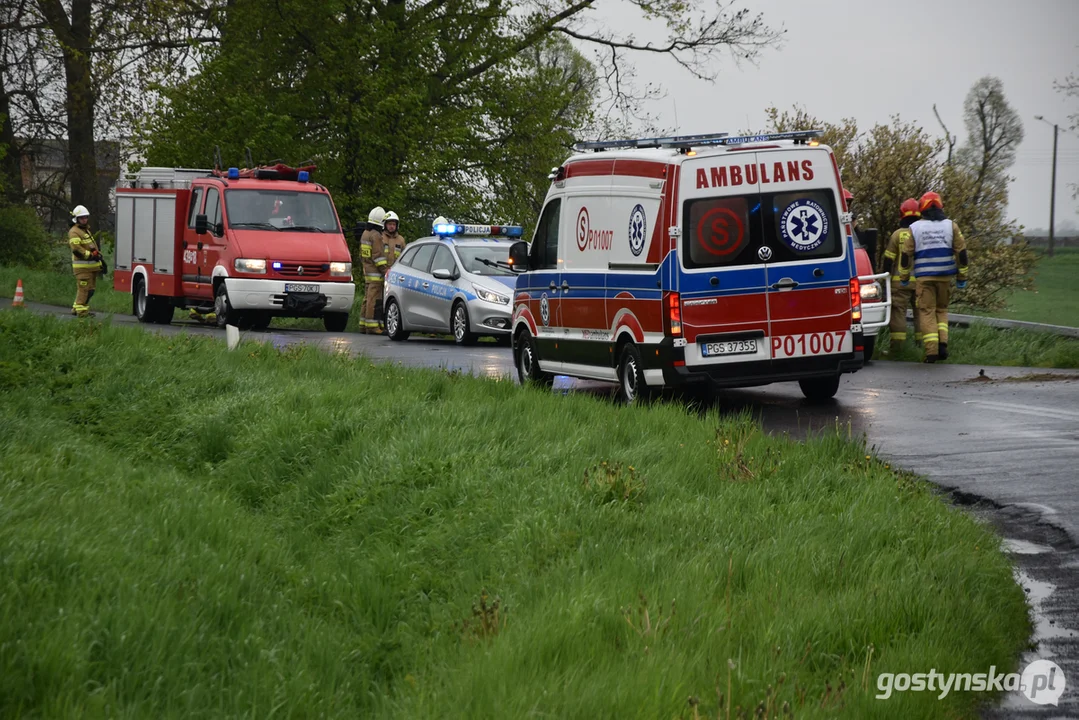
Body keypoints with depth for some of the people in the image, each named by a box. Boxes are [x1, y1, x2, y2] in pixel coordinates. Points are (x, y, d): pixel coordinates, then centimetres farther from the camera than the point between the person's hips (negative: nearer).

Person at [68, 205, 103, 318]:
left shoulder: (86, 231, 24)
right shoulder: (74, 232, -8)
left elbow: (94, 247, 29)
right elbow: (76, 249, -20)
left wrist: (100, 261, 22)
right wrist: (90, 255, -21)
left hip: (91, 265, 10)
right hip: (82, 267, -10)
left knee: (90, 289, 13)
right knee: (84, 288, -11)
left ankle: (76, 308, 22)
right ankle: (81, 311, -9)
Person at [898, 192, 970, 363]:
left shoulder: (915, 228, 2)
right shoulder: (951, 226, 5)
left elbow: (906, 254, 3)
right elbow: (961, 252, 3)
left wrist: (904, 277, 13)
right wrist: (962, 277, 10)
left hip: (924, 277, -2)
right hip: (945, 276, 2)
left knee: (927, 312, 1)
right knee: (941, 310, 16)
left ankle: (932, 351, -8)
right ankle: (942, 343, -2)